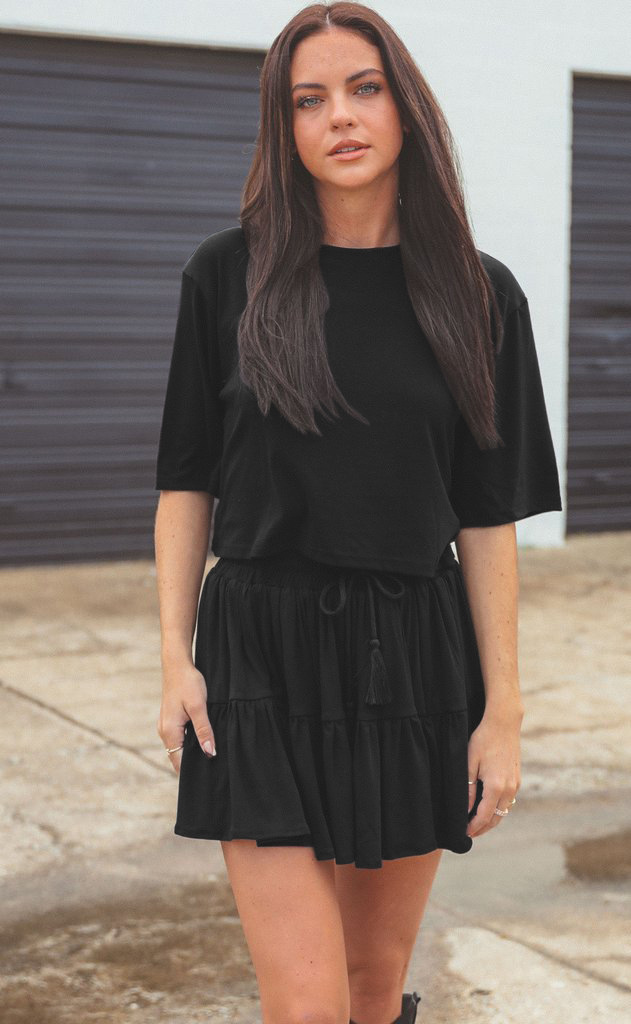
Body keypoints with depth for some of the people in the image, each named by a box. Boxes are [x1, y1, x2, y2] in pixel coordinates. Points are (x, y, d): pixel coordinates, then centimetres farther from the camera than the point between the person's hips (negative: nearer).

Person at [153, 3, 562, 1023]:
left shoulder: (477, 294, 2)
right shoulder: (228, 275, 0)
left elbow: (489, 517, 2)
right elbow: (186, 482, 4)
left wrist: (503, 709, -1)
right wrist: (175, 660, -4)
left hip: (416, 657, 2)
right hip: (263, 654, -1)